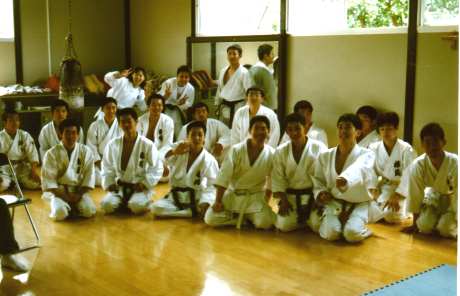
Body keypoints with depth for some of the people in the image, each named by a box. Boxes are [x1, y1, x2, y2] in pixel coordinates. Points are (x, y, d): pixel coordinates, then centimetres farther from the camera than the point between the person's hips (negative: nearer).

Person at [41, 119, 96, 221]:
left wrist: (79, 195, -13)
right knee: (60, 213, -29)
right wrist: (65, 197, -16)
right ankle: (58, 204, 7)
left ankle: (73, 206, 8)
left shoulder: (86, 151, -2)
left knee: (89, 211, -24)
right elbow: (49, 180, -9)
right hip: (58, 190, -2)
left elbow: (89, 176, -1)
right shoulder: (51, 153, -7)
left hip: (79, 190, 2)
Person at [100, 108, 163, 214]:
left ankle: (144, 202, 4)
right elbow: (107, 167, 11)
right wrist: (109, 184, -3)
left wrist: (144, 184, -14)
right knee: (106, 205, -24)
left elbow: (157, 168, -5)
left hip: (140, 187, -3)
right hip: (119, 187, 3)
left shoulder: (147, 145, -8)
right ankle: (125, 204, 7)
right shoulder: (113, 144, 1)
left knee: (137, 206, -33)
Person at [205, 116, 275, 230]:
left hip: (256, 197, 0)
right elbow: (223, 176, -12)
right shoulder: (236, 150, -13)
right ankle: (243, 218, 8)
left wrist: (265, 203, 1)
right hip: (232, 195, 0)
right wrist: (218, 201, -14)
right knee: (210, 219, -17)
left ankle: (249, 216, 10)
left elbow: (271, 181, 4)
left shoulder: (271, 154, -8)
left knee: (265, 223, -26)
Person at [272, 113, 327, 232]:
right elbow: (278, 178, 2)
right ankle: (301, 221, 22)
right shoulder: (281, 151, 0)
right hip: (291, 196, 2)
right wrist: (283, 200, -6)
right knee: (284, 225, -14)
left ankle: (308, 219, 22)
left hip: (313, 195, -2)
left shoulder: (319, 148, -8)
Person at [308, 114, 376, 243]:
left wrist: (345, 179, -56)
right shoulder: (325, 156, 4)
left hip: (357, 203, -2)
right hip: (333, 202, 2)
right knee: (331, 233, -25)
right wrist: (320, 193, -12)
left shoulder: (366, 155, -8)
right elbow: (318, 180, 13)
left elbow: (358, 170, -32)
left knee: (353, 234, -29)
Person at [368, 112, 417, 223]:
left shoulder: (406, 149, -10)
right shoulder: (373, 148, 0)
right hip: (381, 190, 3)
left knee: (391, 216, -29)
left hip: (400, 191, -3)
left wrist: (396, 196, -21)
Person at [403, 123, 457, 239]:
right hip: (433, 196, 2)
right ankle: (436, 218, 19)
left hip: (451, 199, -2)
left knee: (445, 229, -18)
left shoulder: (455, 163, -33)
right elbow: (415, 194, -16)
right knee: (425, 226, -16)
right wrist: (415, 223, -6)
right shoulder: (417, 165, -28)